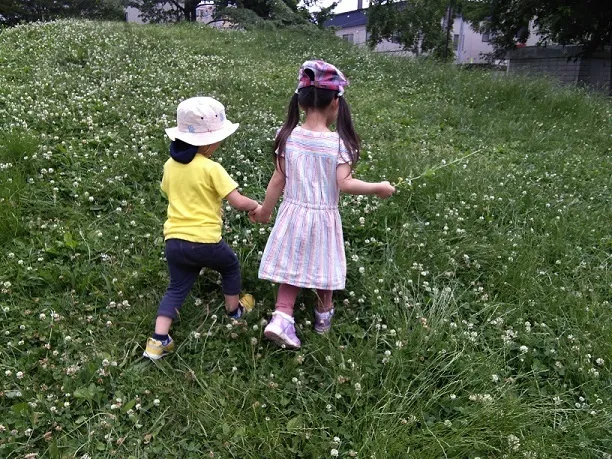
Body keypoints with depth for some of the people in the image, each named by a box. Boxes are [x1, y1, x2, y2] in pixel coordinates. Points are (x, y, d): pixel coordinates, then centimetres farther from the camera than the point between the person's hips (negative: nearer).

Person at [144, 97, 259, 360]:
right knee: (230, 265, 24)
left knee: (177, 288, 15)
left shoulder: (170, 166, 6)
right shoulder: (211, 168, -14)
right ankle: (234, 309, 42)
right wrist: (256, 206, 4)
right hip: (204, 241, -5)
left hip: (174, 241, 5)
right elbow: (237, 201, -15)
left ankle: (158, 340, 5)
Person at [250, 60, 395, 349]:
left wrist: (265, 210, 10)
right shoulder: (338, 142, -16)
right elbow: (345, 184, -21)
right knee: (322, 268, 18)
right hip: (323, 217, -2)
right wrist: (378, 188, -7)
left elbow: (278, 181, -3)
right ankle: (323, 314, 40)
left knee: (291, 267, 13)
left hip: (293, 213, 2)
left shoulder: (288, 137, -7)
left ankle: (282, 318, 3)